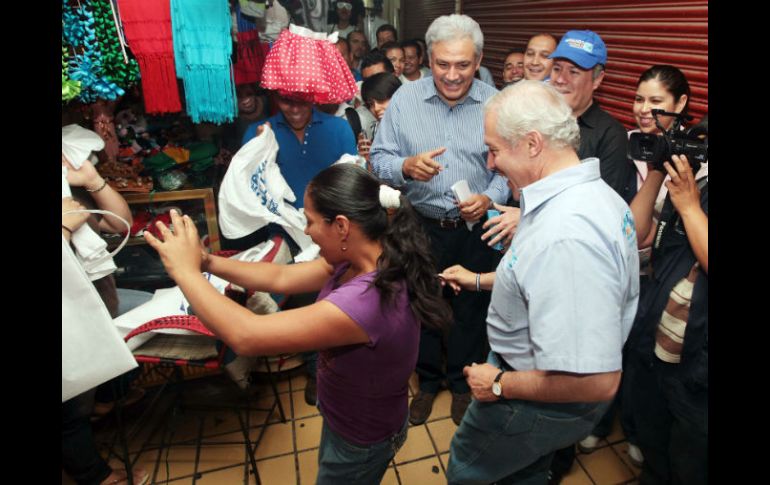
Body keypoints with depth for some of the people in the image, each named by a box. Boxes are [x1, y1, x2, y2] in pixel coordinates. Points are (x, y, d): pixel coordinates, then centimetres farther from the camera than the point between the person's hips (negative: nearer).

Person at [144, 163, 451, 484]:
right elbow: (282, 278, -5)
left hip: (360, 441, -6)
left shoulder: (364, 301, -42)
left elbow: (246, 336, -37)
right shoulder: (365, 260, -14)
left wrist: (186, 271, -26)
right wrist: (207, 261, -11)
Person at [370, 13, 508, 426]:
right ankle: (428, 380, 42)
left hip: (476, 229, 0)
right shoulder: (405, 99, -5)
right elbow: (379, 159, -5)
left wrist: (491, 197, -20)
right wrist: (406, 167, -26)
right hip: (422, 227, 0)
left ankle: (462, 382, 43)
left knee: (471, 311, 16)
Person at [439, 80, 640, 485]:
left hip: (541, 403, -8)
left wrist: (500, 385, -23)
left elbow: (596, 381, -38)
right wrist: (480, 280, 17)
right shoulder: (592, 191, -4)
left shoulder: (565, 235, -39)